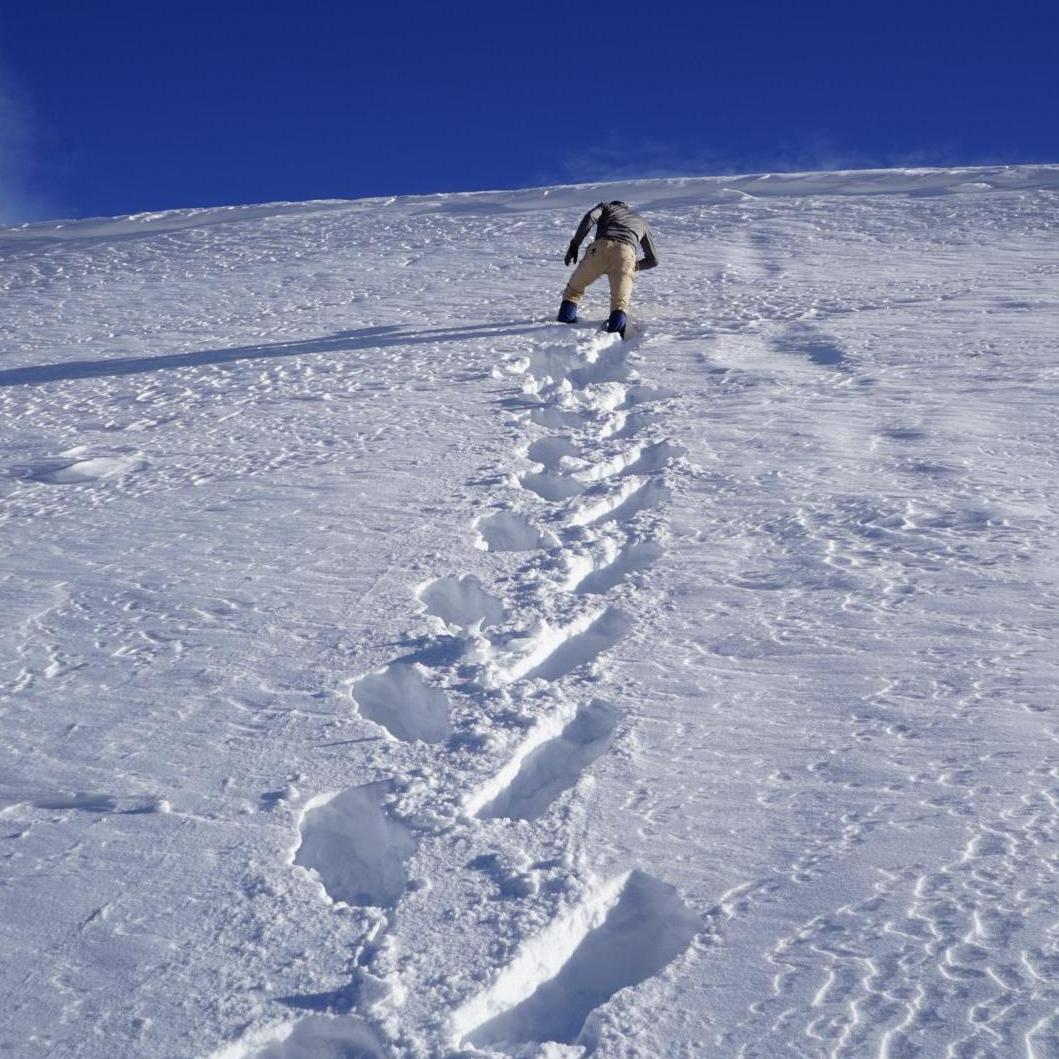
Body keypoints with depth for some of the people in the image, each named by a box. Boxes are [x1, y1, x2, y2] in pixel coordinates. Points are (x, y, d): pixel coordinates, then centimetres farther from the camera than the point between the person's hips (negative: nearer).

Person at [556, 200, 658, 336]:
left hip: (600, 249, -1)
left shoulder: (606, 206, 33)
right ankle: (617, 325, -25)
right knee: (620, 300, 8)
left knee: (574, 289, 16)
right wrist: (635, 266, 54)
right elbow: (653, 260, 38)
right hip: (626, 254, 1)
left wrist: (574, 244, 6)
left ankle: (565, 324, -3)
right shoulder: (642, 222, 40)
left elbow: (590, 217, 8)